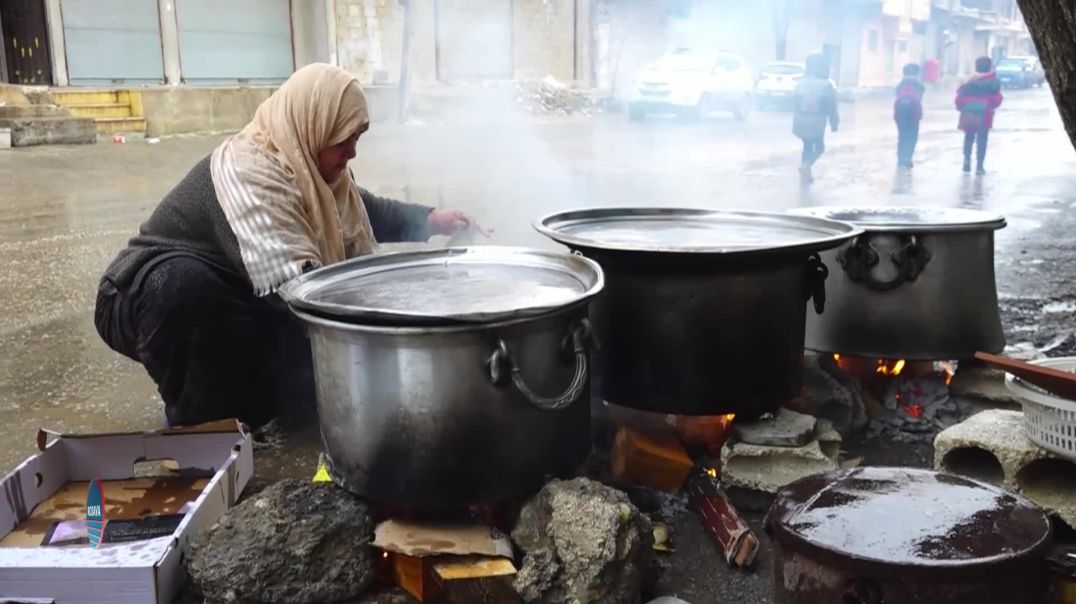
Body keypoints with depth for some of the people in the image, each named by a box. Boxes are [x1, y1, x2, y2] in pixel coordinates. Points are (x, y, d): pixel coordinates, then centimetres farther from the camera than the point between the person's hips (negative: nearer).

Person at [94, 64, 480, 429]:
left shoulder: (306, 165, -4)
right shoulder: (248, 173, -32)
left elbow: (362, 211, 15)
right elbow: (297, 288, -41)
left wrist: (429, 220, -1)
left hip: (230, 305, 8)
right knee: (182, 284, -42)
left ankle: (239, 400, 12)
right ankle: (195, 423, -20)